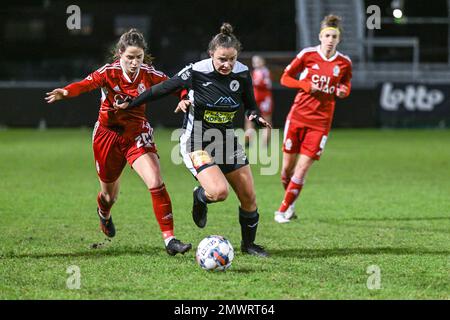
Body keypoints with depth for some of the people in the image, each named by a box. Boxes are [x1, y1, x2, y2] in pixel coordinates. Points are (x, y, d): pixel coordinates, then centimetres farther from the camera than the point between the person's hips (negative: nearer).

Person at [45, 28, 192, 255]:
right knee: (109, 193, 16)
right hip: (108, 134, -1)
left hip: (137, 135, 1)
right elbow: (87, 84, -33)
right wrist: (66, 92, -54)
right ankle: (103, 212, 55)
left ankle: (169, 239, -16)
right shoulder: (109, 72, -16)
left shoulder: (149, 75, -9)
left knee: (156, 183, -19)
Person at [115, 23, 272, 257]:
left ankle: (248, 243, 29)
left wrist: (255, 117, -17)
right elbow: (162, 89, -6)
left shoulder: (242, 73, -8)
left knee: (249, 198, 4)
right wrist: (130, 105, 3)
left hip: (226, 139, 5)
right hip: (196, 143, -5)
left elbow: (250, 105, 7)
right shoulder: (195, 72, -19)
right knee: (219, 191, -26)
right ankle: (200, 197, 11)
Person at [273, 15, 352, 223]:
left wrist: (342, 91, -8)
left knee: (302, 169, -7)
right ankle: (290, 204, 29)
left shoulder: (344, 63, 1)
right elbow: (285, 78, 3)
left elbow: (346, 87, 16)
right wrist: (306, 85, -13)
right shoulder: (308, 55, -3)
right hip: (297, 117, 0)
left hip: (320, 122, 0)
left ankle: (284, 210, 4)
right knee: (288, 166, 4)